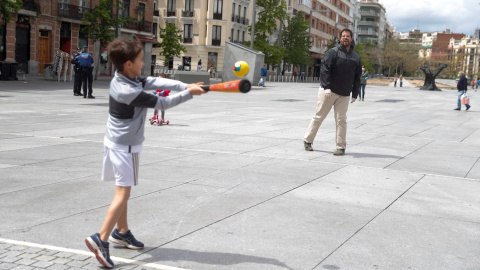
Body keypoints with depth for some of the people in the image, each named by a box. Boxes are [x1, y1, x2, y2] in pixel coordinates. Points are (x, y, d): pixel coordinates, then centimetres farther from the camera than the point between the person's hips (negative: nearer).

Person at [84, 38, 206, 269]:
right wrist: (188, 94, -10)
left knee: (123, 191, 18)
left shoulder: (123, 78, 0)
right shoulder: (128, 92, -27)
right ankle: (101, 239, -11)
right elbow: (161, 103, -19)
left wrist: (186, 85, -14)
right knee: (123, 194, -8)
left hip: (117, 143, 10)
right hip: (125, 147, -10)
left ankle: (121, 232, 30)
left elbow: (157, 82, -5)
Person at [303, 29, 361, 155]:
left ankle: (341, 147, 7)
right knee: (319, 116, 3)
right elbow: (325, 70, -14)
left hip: (344, 95, 4)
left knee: (341, 119, 2)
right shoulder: (332, 52, -5)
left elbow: (357, 77, 15)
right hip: (328, 91, -3)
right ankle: (308, 140, 17)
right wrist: (327, 87, -25)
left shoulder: (355, 57, 11)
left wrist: (355, 94, 11)